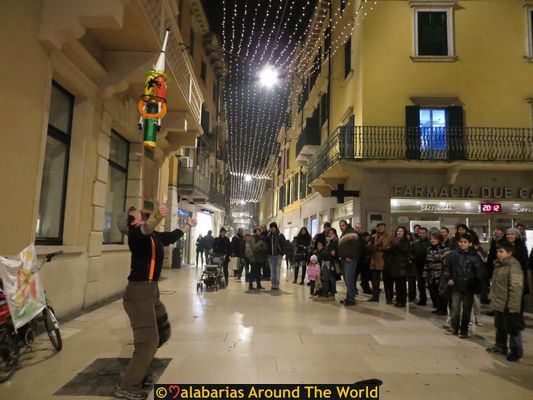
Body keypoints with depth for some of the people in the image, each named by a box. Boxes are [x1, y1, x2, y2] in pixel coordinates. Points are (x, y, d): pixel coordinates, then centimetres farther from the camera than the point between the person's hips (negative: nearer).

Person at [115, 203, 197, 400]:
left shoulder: (155, 236, 10)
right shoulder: (137, 234, -15)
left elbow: (171, 236, 28)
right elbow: (146, 229, -39)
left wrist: (189, 225, 42)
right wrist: (157, 216, -60)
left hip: (151, 290, 10)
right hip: (139, 291, -10)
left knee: (162, 332, 23)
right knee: (148, 341, -8)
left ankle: (138, 371, 38)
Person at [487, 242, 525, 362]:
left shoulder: (514, 266, -19)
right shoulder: (499, 265, 11)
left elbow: (516, 288, -23)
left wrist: (513, 306, -24)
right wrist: (493, 297, 19)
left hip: (508, 306, -9)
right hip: (498, 303, 9)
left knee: (513, 329, 4)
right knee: (500, 327, 21)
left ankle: (516, 351, 18)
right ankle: (500, 346, 35)